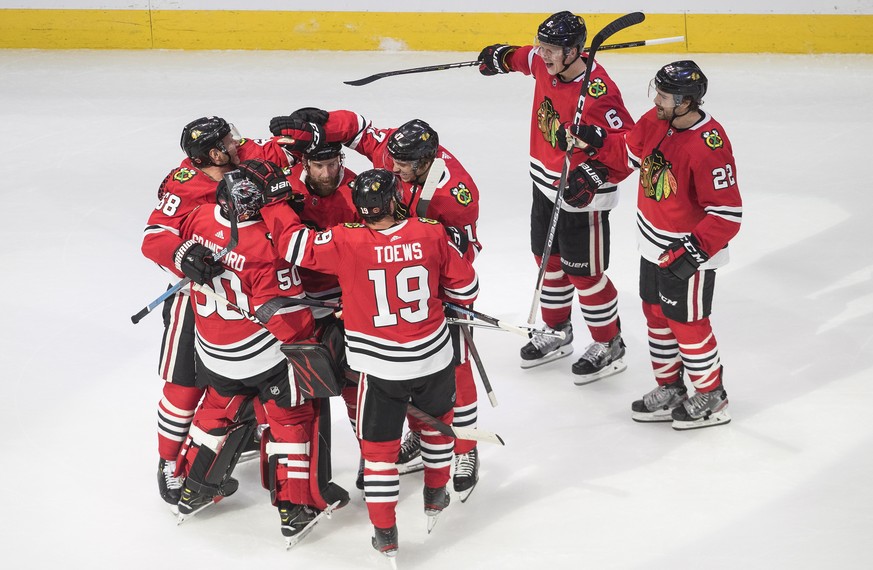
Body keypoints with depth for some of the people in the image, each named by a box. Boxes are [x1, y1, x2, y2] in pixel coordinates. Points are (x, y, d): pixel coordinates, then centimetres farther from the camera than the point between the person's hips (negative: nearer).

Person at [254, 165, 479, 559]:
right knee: (436, 420, 29)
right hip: (434, 358, 2)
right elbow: (465, 288, 0)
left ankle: (384, 532, 15)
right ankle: (435, 496, 46)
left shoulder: (347, 243, -17)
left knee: (379, 445, 11)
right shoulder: (431, 234, -10)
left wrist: (271, 202, 2)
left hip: (381, 367, -2)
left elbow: (292, 242, -11)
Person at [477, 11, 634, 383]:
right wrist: (502, 56, 28)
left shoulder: (598, 94, -31)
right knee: (549, 260, 21)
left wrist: (593, 176, -35)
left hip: (582, 197, -8)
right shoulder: (545, 64, -7)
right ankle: (557, 332, 40)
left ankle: (609, 345, 22)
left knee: (584, 273, 3)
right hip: (546, 183, 8)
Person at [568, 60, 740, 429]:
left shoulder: (709, 147, -30)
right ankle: (670, 389, 36)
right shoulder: (656, 122, -5)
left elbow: (727, 213, -27)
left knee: (687, 323, 4)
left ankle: (711, 398, 23)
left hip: (689, 251, -9)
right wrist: (596, 141, 0)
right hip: (653, 246, 9)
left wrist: (694, 250, -30)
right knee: (656, 314, 19)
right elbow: (631, 152, 16)